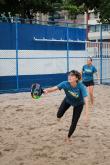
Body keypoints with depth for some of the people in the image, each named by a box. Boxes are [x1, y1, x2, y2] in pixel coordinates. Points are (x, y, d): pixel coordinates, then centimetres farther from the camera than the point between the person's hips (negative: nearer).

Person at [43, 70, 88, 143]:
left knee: (74, 122, -3)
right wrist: (47, 90, -68)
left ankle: (68, 137, 26)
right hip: (68, 100, 2)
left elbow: (86, 101, -44)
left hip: (78, 104, -2)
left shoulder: (81, 86, -40)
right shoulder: (65, 84, -34)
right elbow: (54, 88, -46)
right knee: (59, 115, -8)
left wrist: (86, 115, -53)